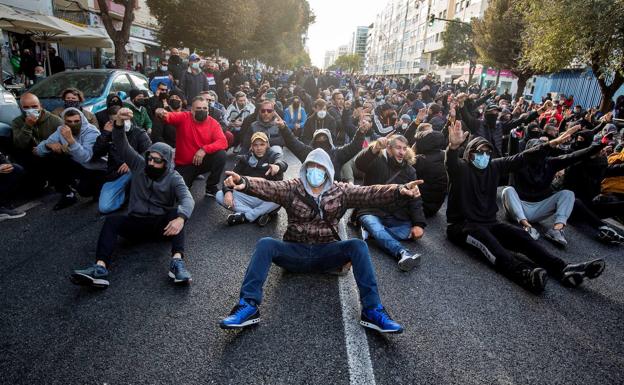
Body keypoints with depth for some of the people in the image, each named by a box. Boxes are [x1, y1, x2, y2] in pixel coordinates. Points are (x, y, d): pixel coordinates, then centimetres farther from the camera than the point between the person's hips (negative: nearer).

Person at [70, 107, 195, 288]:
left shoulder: (174, 178, -5)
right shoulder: (140, 165, 5)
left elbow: (187, 199, -24)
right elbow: (122, 145, -7)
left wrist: (180, 218, -46)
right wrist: (119, 123, -28)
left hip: (162, 224, -2)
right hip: (136, 222, 3)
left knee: (177, 211, -33)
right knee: (112, 220, -26)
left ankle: (177, 261, -47)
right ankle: (100, 268, -45)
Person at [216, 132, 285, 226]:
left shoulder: (274, 156, 1)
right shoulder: (245, 159, 10)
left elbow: (282, 163, -24)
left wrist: (277, 166, -51)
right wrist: (228, 191, -23)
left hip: (267, 199, -2)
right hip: (247, 197, 3)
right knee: (219, 195, -17)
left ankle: (245, 217, -26)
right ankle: (260, 215, -27)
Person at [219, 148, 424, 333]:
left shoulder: (340, 191, 4)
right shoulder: (292, 188, 1)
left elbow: (370, 194, -10)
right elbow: (266, 187, -18)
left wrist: (400, 191, -29)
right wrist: (243, 182, -40)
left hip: (326, 253, 0)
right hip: (295, 252, 0)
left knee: (358, 245, -26)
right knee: (265, 244, -26)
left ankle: (372, 309, -25)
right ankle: (249, 305, -28)